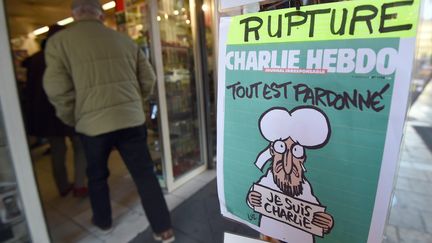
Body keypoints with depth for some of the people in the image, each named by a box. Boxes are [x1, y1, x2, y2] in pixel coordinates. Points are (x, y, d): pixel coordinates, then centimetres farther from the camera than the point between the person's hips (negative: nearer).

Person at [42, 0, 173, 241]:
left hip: (93, 123, -1)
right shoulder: (124, 39, 7)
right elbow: (148, 79, 8)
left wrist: (72, 119, 9)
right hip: (132, 119, 2)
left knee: (97, 176, 23)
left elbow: (56, 88, -7)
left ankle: (103, 220, 43)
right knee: (145, 174, 10)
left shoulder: (59, 41, 0)